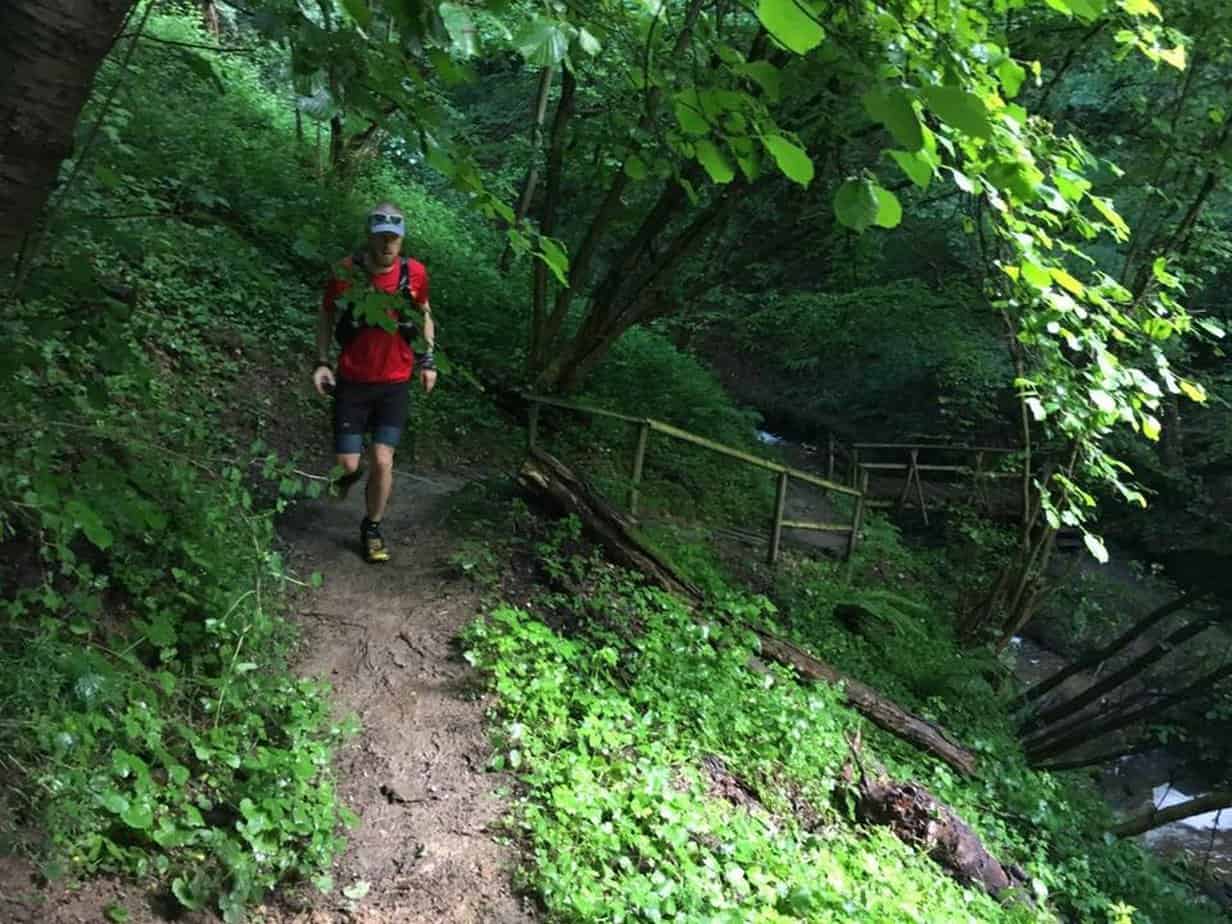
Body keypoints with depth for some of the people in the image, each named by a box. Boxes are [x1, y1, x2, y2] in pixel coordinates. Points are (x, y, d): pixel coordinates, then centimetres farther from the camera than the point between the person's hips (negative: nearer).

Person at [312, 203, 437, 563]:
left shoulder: (414, 273, -9)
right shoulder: (346, 272, -13)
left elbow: (424, 314, 10)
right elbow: (325, 316, 3)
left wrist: (428, 360, 7)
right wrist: (321, 363, -6)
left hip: (394, 384, 1)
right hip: (352, 383, 0)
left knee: (382, 462, -5)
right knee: (348, 462, 1)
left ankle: (372, 529, 18)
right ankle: (351, 472, 41)